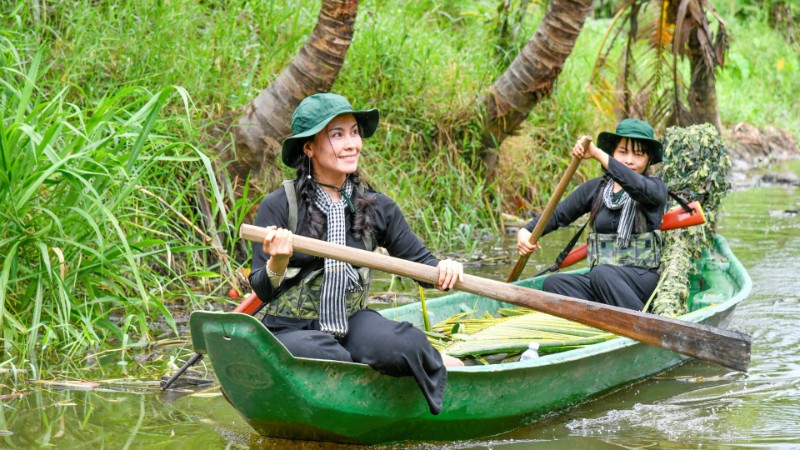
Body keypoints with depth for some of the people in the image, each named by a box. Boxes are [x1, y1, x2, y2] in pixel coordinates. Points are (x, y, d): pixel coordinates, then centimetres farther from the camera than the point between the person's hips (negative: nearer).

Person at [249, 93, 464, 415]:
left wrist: (444, 268, -13)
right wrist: (277, 263, -29)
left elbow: (417, 259, 11)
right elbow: (263, 292, -7)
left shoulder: (376, 207, 4)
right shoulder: (278, 207, -8)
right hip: (292, 329, -3)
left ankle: (441, 365, 3)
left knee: (396, 344, -31)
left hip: (352, 323, 3)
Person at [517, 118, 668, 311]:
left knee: (602, 274, -37)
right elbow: (558, 214, 7)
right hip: (600, 280, 4)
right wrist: (526, 231, -13)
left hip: (643, 279, -4)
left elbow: (637, 186, -23)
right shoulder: (595, 188, 13)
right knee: (554, 283, -24)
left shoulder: (656, 188, 1)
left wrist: (597, 154, -30)